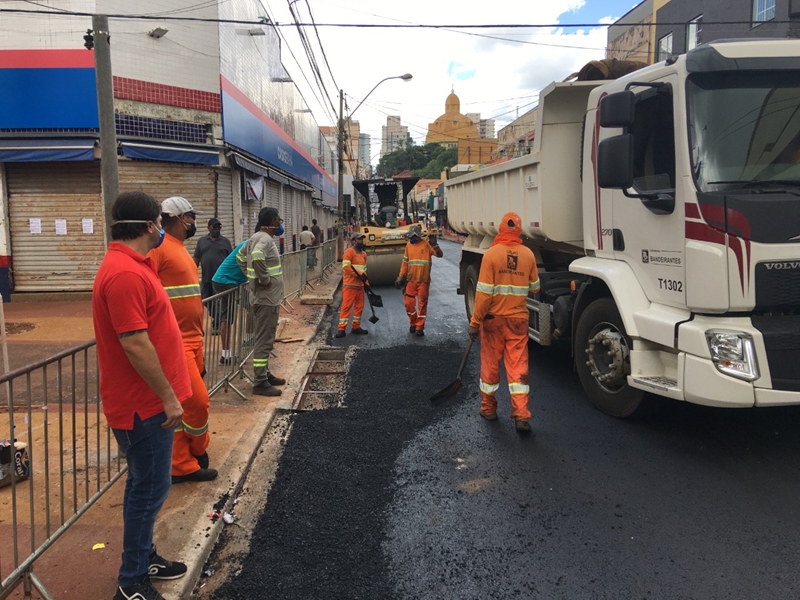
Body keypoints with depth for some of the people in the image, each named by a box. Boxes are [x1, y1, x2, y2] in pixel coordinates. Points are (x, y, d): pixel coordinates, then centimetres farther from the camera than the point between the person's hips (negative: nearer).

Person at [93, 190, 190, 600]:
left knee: (144, 485, 20)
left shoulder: (131, 265, 11)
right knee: (149, 488, 1)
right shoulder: (125, 273, -24)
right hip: (144, 404, -11)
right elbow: (135, 343, -27)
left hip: (147, 400, 11)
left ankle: (144, 558, 35)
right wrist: (168, 396, -21)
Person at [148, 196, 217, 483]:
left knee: (182, 405, 13)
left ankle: (182, 465, 22)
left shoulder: (181, 249, 16)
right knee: (197, 400, -3)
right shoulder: (159, 247, -13)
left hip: (192, 339, 9)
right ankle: (198, 451, 23)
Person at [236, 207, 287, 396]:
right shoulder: (265, 239, -18)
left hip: (263, 297, 11)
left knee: (263, 338, 18)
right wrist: (265, 279, -26)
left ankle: (265, 374, 29)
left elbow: (240, 256, 27)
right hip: (267, 297, -11)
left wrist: (249, 275, 20)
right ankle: (260, 382, -1)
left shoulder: (256, 237, 13)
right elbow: (257, 257, -38)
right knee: (264, 340, -6)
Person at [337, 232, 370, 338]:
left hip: (360, 285, 8)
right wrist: (359, 274, -18)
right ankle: (341, 328, -3)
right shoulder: (349, 252, -9)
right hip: (349, 285, -8)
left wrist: (365, 280, 13)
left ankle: (356, 327, 21)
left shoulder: (363, 254, 16)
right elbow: (346, 266, -18)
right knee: (346, 306, -7)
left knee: (359, 306, 10)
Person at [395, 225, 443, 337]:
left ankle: (419, 327, 15)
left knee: (422, 304, 4)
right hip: (411, 280, 4)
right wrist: (401, 277, 11)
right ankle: (413, 323, 27)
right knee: (408, 303, 6)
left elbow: (439, 255, -16)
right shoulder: (409, 245, 6)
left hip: (423, 281, -4)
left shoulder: (427, 244, -7)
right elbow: (405, 262, 12)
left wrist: (434, 244, -32)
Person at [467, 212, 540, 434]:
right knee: (518, 366, 3)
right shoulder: (528, 254, -3)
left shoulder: (491, 253, -12)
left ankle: (488, 408, 24)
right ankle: (521, 416, 0)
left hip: (494, 318, -2)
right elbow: (534, 288, 8)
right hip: (518, 318, 2)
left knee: (490, 363, 12)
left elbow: (484, 291, -15)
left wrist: (475, 321, -8)